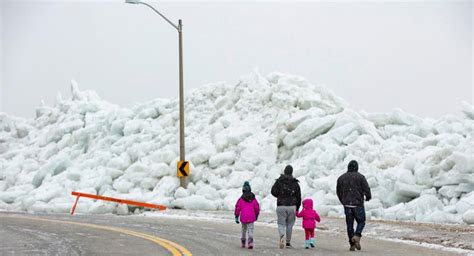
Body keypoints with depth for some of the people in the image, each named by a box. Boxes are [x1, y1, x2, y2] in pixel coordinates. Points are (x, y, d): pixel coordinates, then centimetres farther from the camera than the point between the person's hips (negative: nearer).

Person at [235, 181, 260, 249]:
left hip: (243, 218, 0)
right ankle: (250, 242, -24)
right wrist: (256, 215, 25)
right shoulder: (253, 199, 5)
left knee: (244, 229, 19)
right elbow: (257, 208, 9)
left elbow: (237, 208, -4)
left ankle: (243, 243, 29)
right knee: (250, 230, -1)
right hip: (251, 217, 0)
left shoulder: (241, 199, -1)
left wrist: (236, 217, 1)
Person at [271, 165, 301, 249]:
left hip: (281, 206, -1)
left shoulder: (279, 181, 1)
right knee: (289, 224, 16)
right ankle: (288, 243, 19)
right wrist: (297, 208, 14)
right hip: (292, 206, 1)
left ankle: (282, 236, -26)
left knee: (281, 224, 5)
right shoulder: (295, 183, 3)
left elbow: (273, 192, -6)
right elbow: (298, 197, 4)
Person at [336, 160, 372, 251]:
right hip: (358, 204, -3)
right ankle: (357, 236, -15)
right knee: (361, 222, 11)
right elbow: (366, 189, -9)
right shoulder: (360, 177, -6)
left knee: (350, 225, 9)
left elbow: (338, 192, 14)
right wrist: (368, 197, 13)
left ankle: (352, 245, 8)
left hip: (347, 205, 3)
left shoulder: (341, 178, 7)